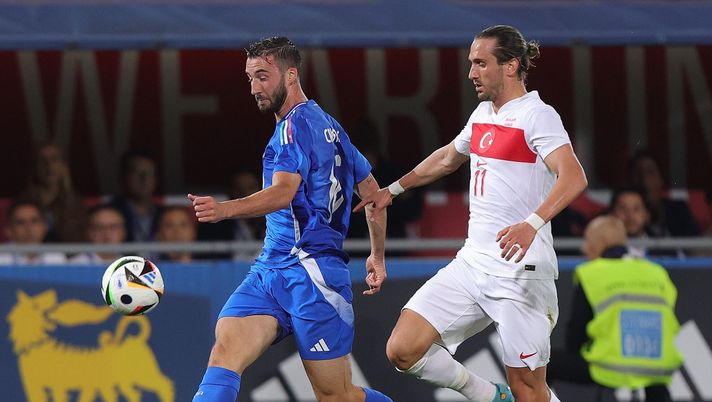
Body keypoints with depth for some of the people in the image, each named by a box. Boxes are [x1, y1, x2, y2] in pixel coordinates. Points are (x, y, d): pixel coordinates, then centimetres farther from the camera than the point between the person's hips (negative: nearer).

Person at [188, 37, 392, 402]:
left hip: (309, 271, -9)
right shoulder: (327, 125, 20)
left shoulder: (297, 123, -10)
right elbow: (372, 191, 27)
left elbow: (283, 192, -25)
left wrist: (224, 209, -41)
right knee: (225, 349, -15)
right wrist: (377, 256, 35)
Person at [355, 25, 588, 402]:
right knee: (402, 349, -3)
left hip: (520, 271, -8)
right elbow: (447, 158, 35)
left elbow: (573, 177, -27)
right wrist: (393, 189, 40)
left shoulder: (537, 115, -11)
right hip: (471, 263, 8)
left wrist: (533, 223, -42)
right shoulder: (484, 113, 15)